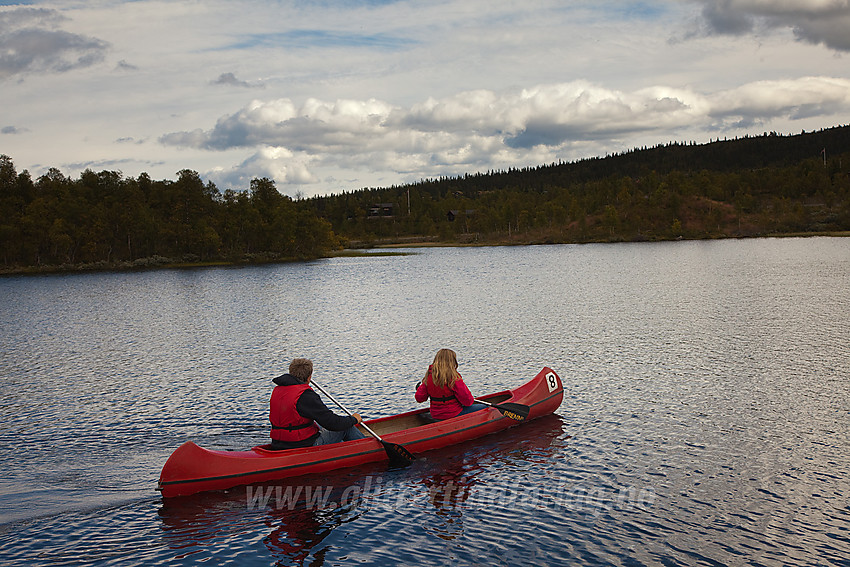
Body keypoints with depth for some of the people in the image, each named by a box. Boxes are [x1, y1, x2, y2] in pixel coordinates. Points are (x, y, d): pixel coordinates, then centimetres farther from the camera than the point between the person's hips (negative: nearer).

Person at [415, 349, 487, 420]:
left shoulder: (429, 376, -2)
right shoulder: (453, 378, -20)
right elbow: (467, 401, -16)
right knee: (484, 407, 0)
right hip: (453, 415, -8)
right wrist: (471, 400, 7)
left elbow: (419, 398, 4)